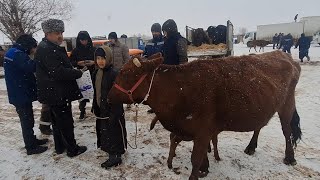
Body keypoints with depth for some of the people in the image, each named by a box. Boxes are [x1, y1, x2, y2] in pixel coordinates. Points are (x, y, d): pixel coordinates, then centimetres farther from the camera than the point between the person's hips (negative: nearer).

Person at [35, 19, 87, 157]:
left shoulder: (52, 47, 14)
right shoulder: (46, 49, -19)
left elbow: (62, 66, 19)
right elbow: (58, 72, -26)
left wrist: (75, 68, 4)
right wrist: (78, 73, -17)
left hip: (54, 93, 11)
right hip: (58, 94, -11)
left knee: (57, 121, 19)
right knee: (66, 121, 0)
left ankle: (60, 147, 33)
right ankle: (72, 149, 14)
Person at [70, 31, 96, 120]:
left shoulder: (93, 49, 2)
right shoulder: (76, 51, 5)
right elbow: (71, 62, 6)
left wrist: (93, 62, -13)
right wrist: (78, 63, -13)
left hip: (93, 74, -1)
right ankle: (82, 111, 14)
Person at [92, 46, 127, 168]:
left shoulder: (113, 73, -19)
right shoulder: (96, 73, 6)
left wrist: (115, 113, -21)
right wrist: (95, 106, 17)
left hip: (112, 110, -9)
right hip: (101, 109, 9)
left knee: (113, 132, 3)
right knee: (103, 131, 19)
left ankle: (115, 156, 20)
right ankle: (114, 152, 38)